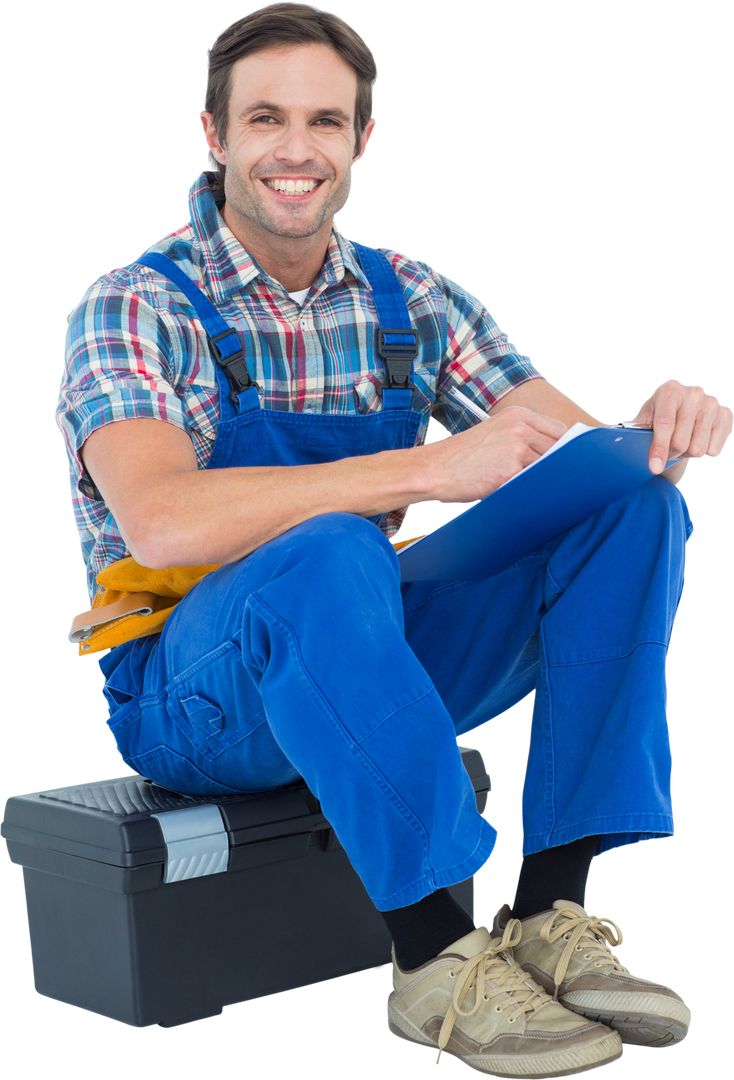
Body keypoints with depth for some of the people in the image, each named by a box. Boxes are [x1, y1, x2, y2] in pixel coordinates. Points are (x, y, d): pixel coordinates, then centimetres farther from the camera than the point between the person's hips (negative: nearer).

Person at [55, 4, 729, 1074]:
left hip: (380, 660, 6)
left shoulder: (413, 301, 4)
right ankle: (436, 958, -28)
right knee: (326, 551, -38)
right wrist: (431, 470, -35)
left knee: (633, 505, -12)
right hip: (194, 690, -5)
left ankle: (550, 915, -17)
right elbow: (166, 523, -31)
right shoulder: (136, 309, -12)